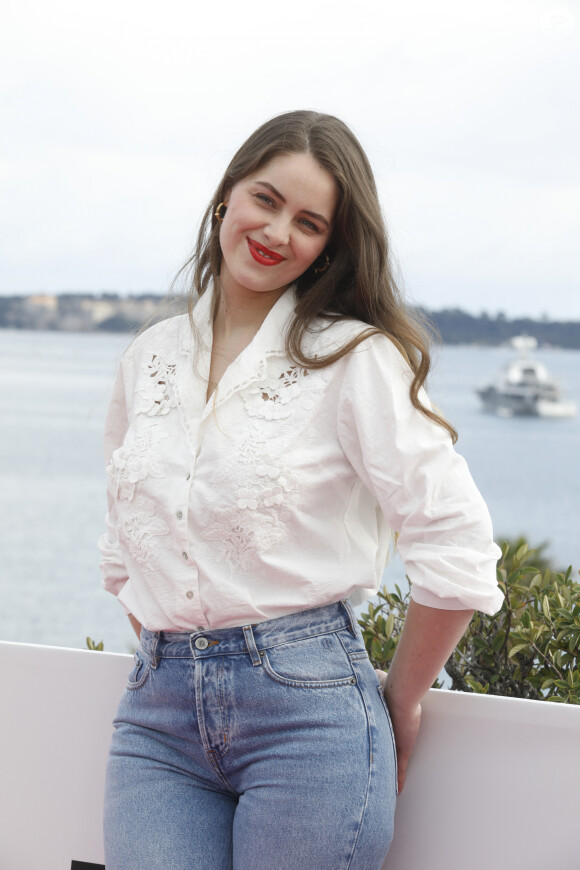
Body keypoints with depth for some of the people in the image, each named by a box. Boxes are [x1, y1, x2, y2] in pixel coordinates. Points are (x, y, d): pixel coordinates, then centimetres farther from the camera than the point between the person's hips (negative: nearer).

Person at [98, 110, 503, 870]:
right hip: (157, 712, 4)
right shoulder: (150, 359, 11)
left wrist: (397, 703, 0)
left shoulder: (356, 359, -5)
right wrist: (170, 654, 12)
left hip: (306, 708, -4)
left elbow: (456, 553, -8)